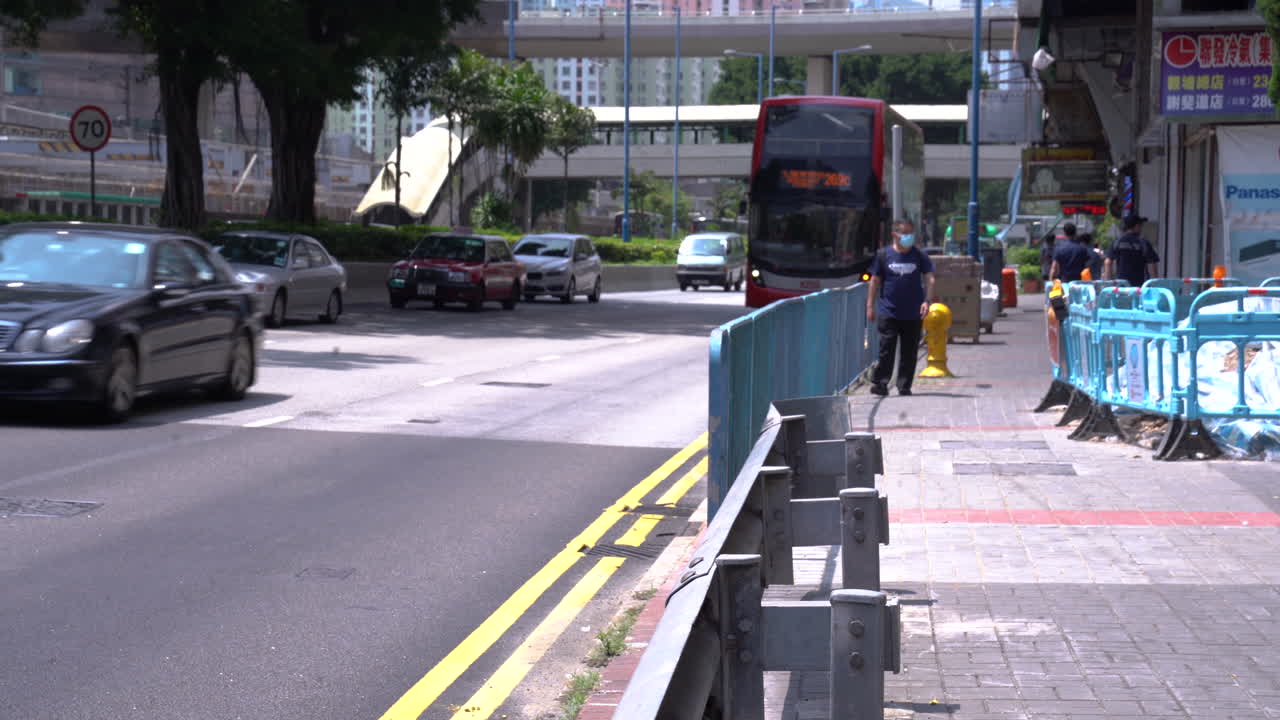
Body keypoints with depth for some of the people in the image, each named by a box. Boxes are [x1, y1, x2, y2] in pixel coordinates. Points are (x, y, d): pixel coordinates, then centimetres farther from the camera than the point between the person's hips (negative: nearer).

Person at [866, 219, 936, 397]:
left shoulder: (919, 256, 6)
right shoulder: (884, 255, 3)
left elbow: (929, 279, 2)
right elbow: (875, 281, 7)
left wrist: (926, 301, -13)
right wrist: (870, 306, 4)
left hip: (913, 314, 2)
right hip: (888, 313, -2)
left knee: (909, 352, 4)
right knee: (886, 349, -7)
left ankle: (904, 386, 12)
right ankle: (879, 382, -1)